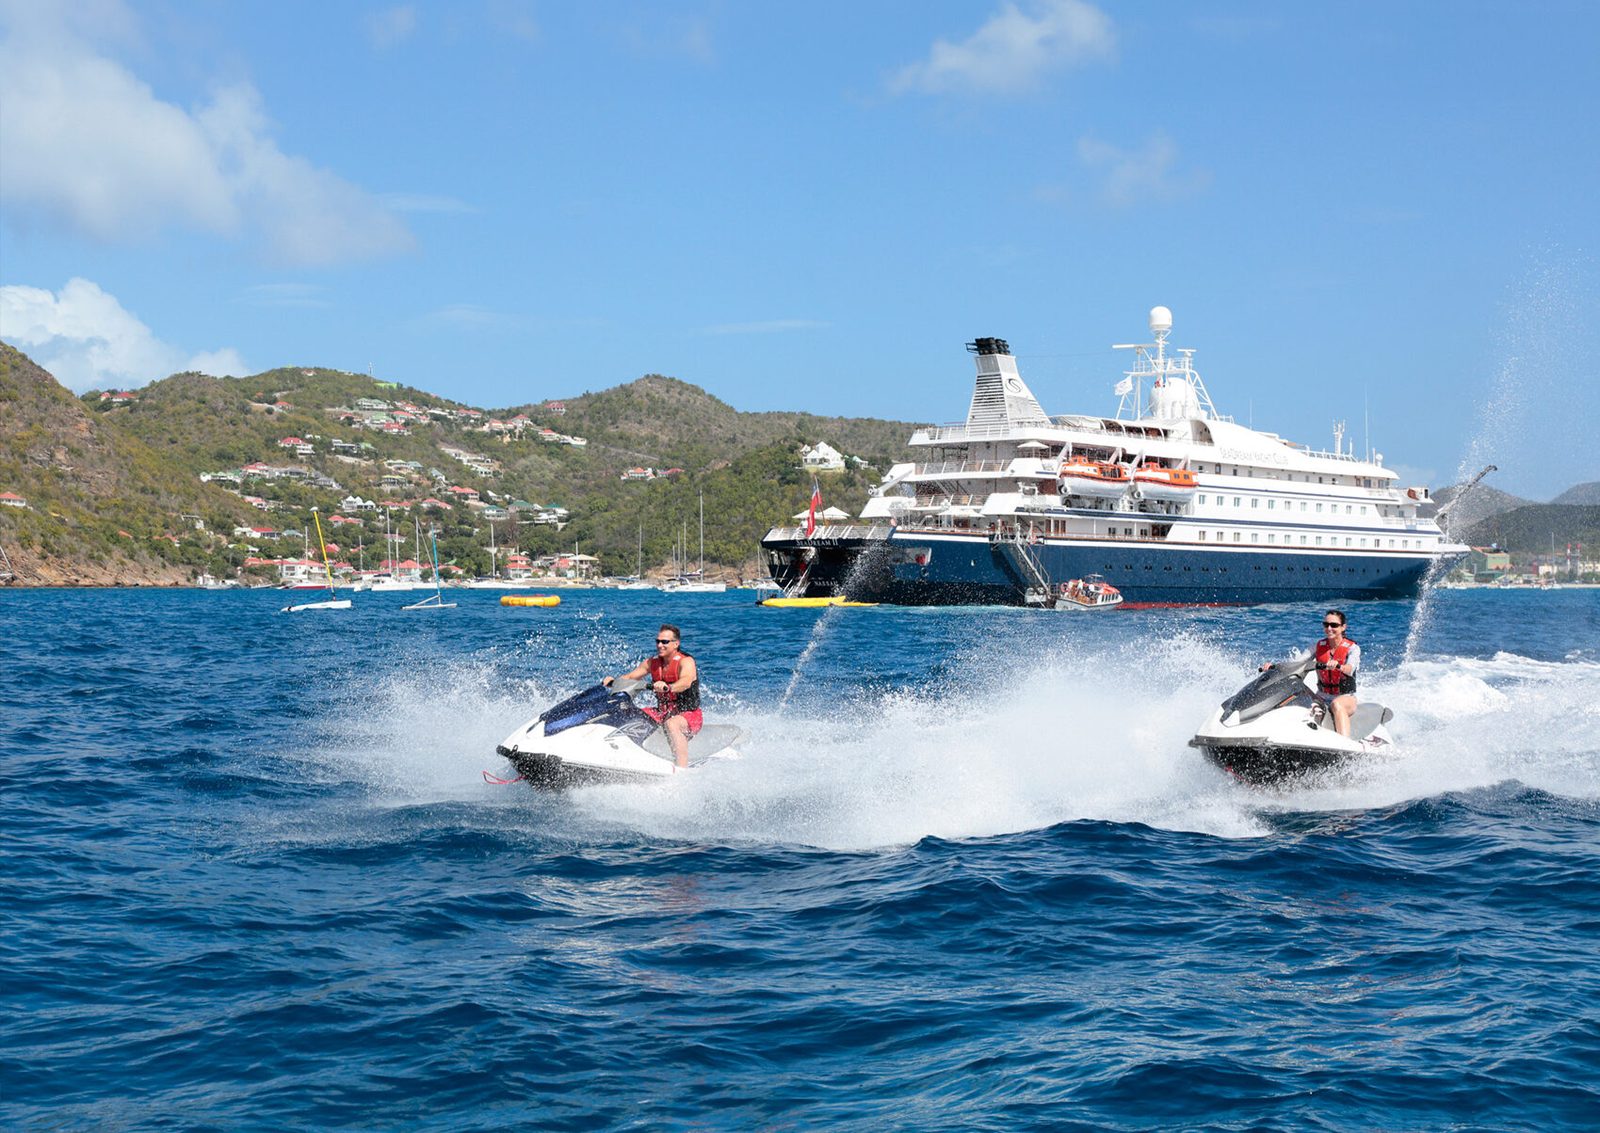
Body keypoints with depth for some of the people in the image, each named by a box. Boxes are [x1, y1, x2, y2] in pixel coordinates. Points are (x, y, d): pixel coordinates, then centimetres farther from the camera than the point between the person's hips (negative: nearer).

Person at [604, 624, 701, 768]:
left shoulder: (686, 662, -14)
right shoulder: (652, 662, 8)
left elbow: (686, 682, -35)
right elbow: (629, 677, 7)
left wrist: (668, 687, -55)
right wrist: (613, 681, -14)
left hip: (690, 715, -8)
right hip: (663, 712, 8)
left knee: (671, 724, -40)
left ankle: (682, 770, -49)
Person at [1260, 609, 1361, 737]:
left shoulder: (1353, 648, -5)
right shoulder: (1319, 646, 8)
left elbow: (1350, 669, -26)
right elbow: (1297, 662, -3)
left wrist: (1338, 666, -50)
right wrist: (1274, 666, -19)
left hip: (1346, 698, -5)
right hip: (1322, 697, 5)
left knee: (1337, 704, -39)